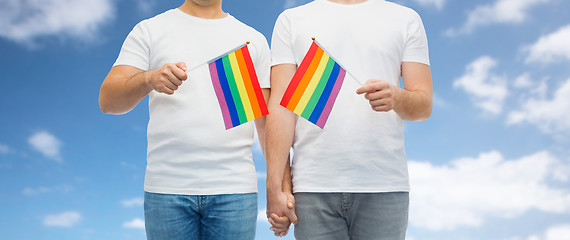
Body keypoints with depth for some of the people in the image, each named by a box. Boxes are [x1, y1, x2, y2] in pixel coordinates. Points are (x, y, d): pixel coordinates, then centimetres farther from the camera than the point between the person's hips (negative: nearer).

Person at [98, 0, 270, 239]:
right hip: (167, 189, 0)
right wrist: (149, 79, -21)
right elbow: (107, 101, 0)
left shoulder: (254, 40, 12)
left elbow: (268, 121, 8)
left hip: (234, 190, 1)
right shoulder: (149, 30, 9)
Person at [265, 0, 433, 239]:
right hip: (312, 186, 0)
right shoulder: (292, 20, 10)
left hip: (385, 184, 1)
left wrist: (397, 97, -16)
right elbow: (281, 106, 2)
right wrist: (275, 186, -4)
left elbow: (424, 105, 7)